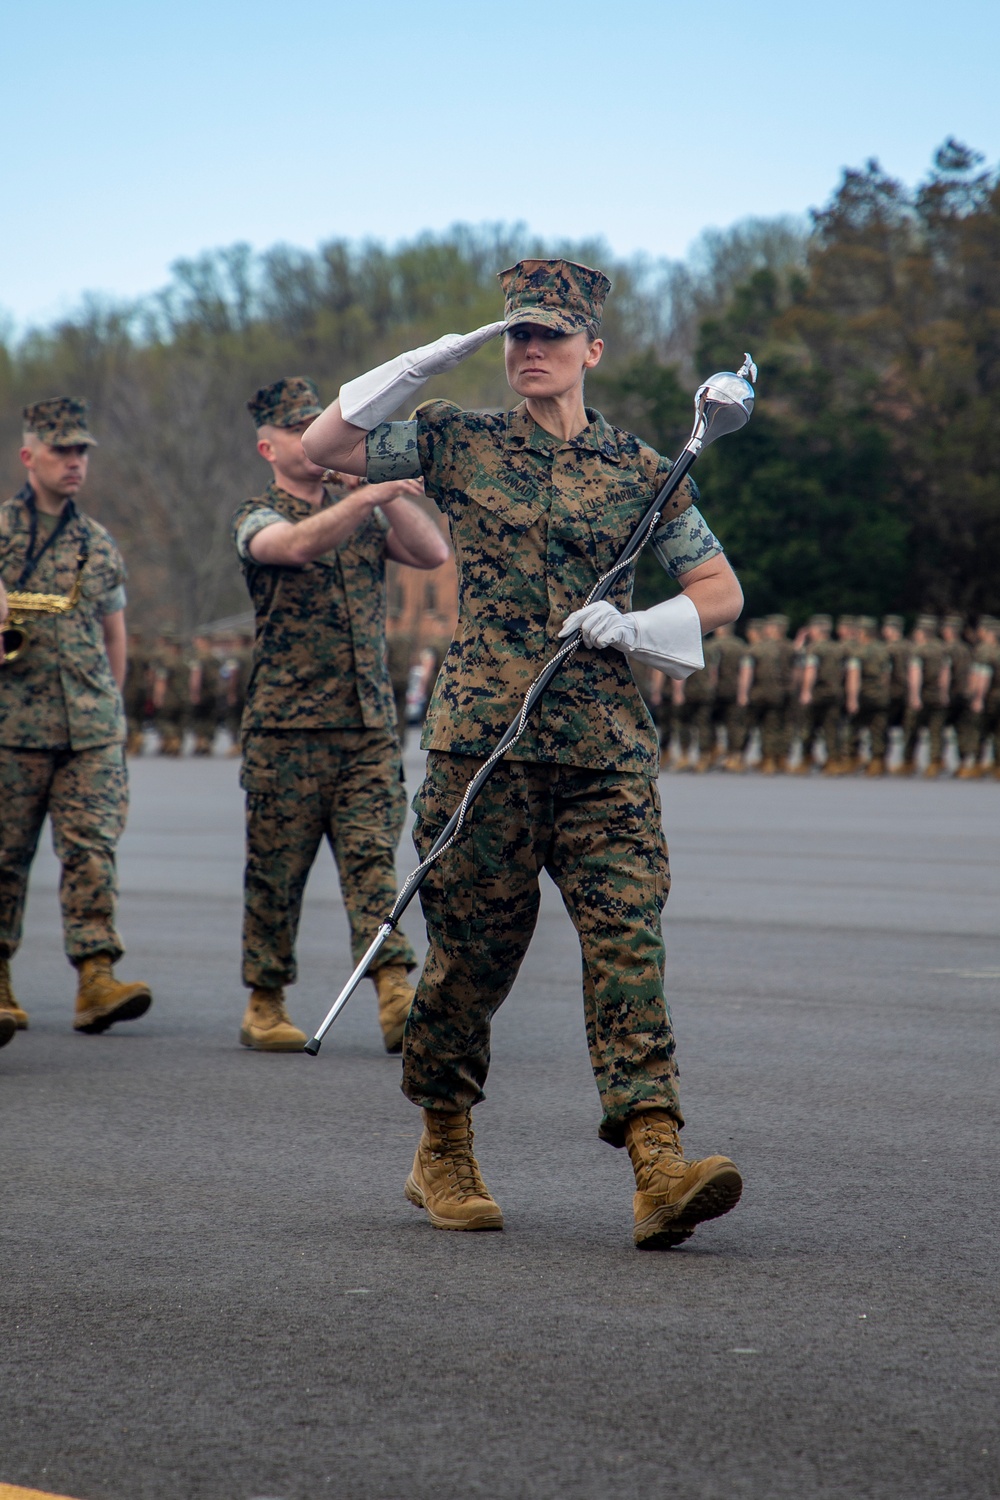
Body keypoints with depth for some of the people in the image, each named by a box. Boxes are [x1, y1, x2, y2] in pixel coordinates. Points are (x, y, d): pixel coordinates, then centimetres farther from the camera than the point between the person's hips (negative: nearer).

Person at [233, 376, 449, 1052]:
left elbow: (433, 553, 1)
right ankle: (265, 1006, 12)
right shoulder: (258, 517, 1)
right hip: (287, 728, -3)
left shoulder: (364, 512, 16)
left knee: (373, 859, -8)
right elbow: (298, 545, -22)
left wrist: (382, 485, -7)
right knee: (277, 871, 2)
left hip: (370, 724, 3)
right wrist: (370, 492, -33)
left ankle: (397, 994, -18)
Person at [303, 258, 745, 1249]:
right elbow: (322, 446, 3)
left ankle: (659, 1166, -20)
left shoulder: (639, 470, 11)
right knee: (474, 943, 4)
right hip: (481, 737, -1)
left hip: (607, 749, 1)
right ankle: (443, 1156, 21)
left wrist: (636, 627, -6)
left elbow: (721, 590, 13)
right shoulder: (457, 441, 8)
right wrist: (428, 363, -3)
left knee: (626, 938, -11)